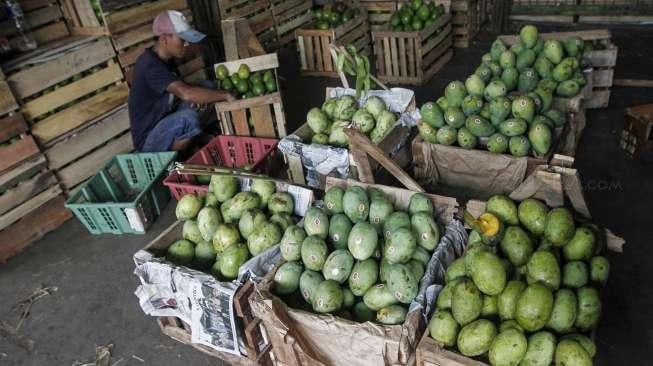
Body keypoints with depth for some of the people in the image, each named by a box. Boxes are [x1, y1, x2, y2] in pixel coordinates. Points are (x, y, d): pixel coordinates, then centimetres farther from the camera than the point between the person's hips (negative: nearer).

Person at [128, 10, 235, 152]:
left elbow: (180, 89, 12)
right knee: (188, 117, -36)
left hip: (165, 122, 9)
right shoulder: (151, 66, -26)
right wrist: (225, 95, -28)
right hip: (149, 139, -9)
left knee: (207, 87, 2)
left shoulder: (165, 58, 2)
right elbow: (186, 94, -39)